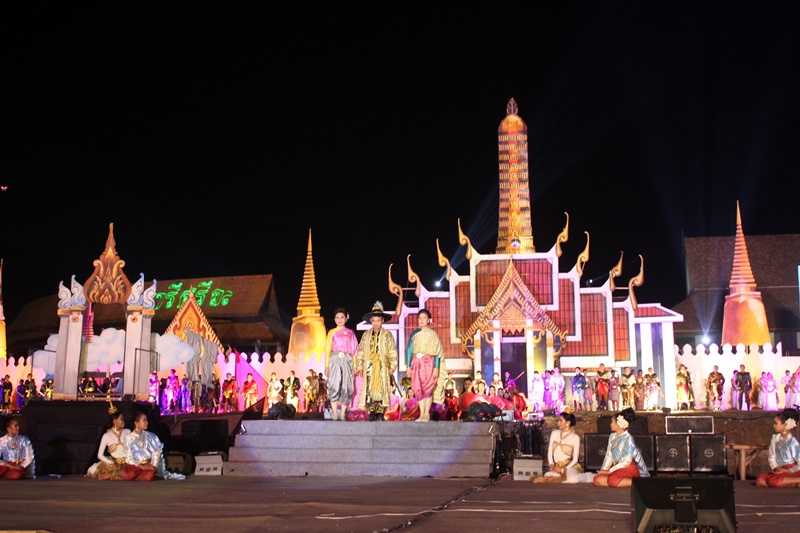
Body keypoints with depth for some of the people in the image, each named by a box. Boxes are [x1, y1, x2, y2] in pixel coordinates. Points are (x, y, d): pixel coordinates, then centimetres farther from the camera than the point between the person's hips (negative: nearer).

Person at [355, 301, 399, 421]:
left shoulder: (387, 335, 4)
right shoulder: (366, 335, 11)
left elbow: (393, 351, 1)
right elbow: (361, 351, 11)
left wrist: (393, 366, -6)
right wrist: (360, 366, 4)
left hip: (382, 366, -2)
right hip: (369, 366, 2)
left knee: (382, 388, -4)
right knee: (369, 389, -2)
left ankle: (381, 413, 1)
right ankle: (372, 413, 4)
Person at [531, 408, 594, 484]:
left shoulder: (575, 437, -2)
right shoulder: (554, 433, 11)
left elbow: (575, 459, -5)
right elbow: (550, 452, 8)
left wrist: (563, 469, -19)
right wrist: (551, 465, -11)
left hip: (569, 466, -3)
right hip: (556, 466, 4)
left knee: (572, 479, -39)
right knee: (548, 476, -33)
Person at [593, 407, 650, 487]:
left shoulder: (628, 439, -11)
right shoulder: (612, 437, 11)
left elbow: (627, 461, -16)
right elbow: (608, 456, 10)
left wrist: (609, 471, -17)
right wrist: (603, 469, -6)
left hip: (629, 468, -7)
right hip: (617, 468, 7)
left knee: (612, 480, -37)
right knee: (597, 480, -19)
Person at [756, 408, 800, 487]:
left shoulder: (793, 442, -12)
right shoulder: (775, 438, 8)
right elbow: (772, 457, 11)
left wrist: (787, 471, -17)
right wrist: (775, 468, -6)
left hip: (792, 471, -7)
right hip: (779, 470, 7)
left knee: (773, 481, -34)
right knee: (760, 480, -19)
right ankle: (790, 483, -20)